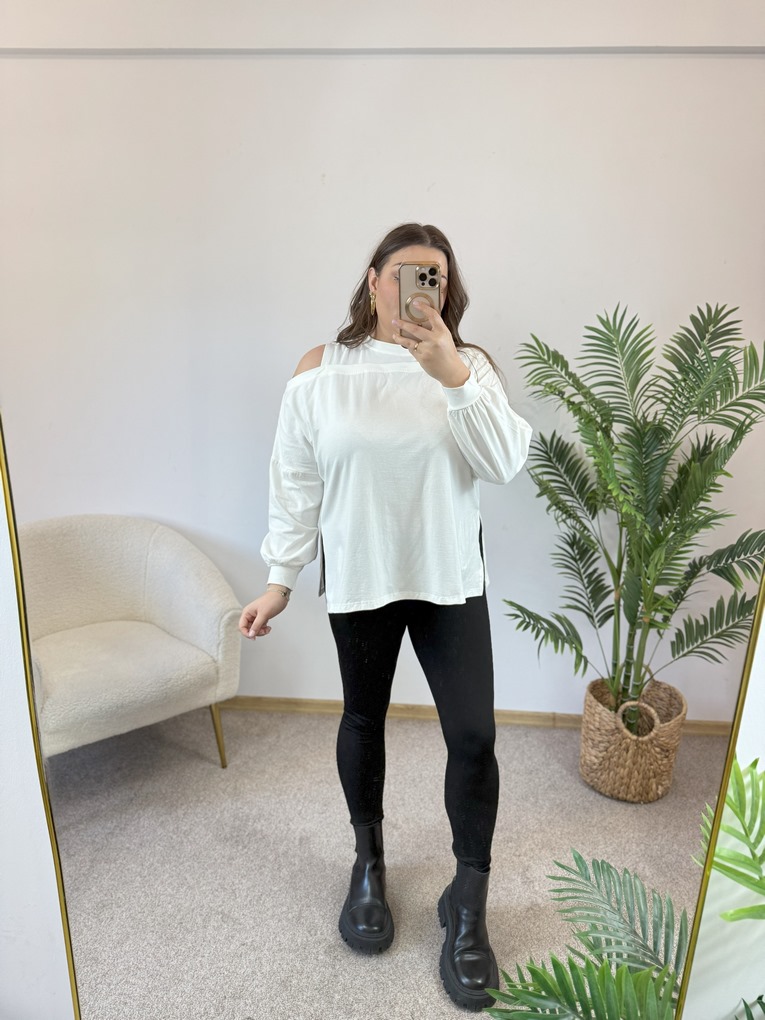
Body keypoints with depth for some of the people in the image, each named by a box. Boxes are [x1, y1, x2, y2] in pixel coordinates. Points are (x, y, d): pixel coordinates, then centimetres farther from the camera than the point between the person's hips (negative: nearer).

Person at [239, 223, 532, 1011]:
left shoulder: (468, 364, -2)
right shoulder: (320, 371, -4)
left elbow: (504, 464, -15)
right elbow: (296, 483, -2)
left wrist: (453, 376, -26)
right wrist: (280, 578, -3)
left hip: (450, 581, 0)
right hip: (359, 583, 0)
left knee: (473, 736, 0)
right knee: (363, 720, 17)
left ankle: (468, 905, 24)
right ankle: (368, 863, 43)